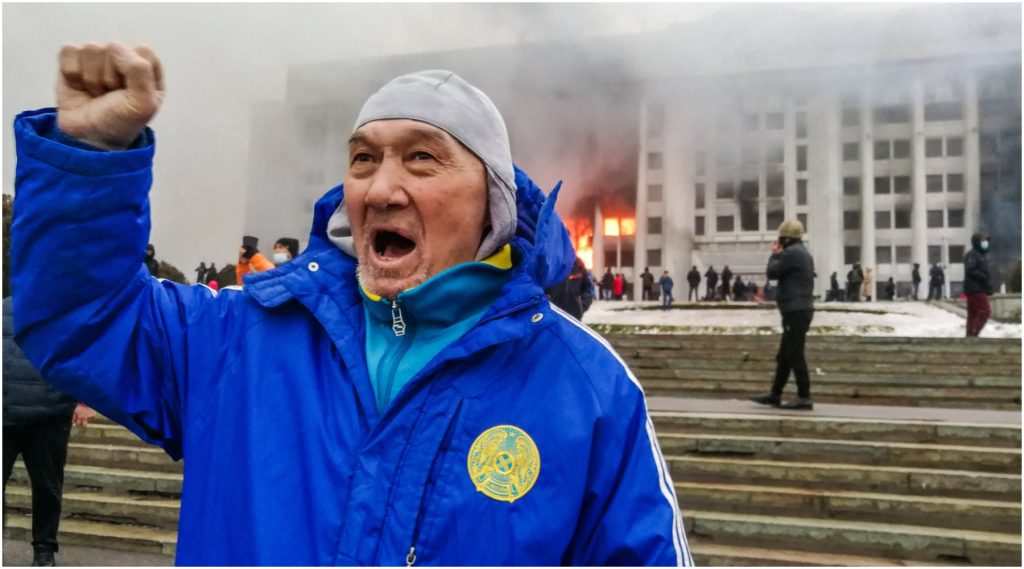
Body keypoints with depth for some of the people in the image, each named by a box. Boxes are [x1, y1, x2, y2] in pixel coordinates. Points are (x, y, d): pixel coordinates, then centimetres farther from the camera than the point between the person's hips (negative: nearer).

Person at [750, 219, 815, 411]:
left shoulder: (792, 252, -14)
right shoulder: (802, 253, 18)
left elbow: (772, 272, -10)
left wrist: (775, 255, 6)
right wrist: (779, 255, 13)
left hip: (795, 311, -10)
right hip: (800, 309, 10)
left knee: (795, 355, -8)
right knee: (784, 355, 13)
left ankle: (804, 397, -6)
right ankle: (775, 394, 18)